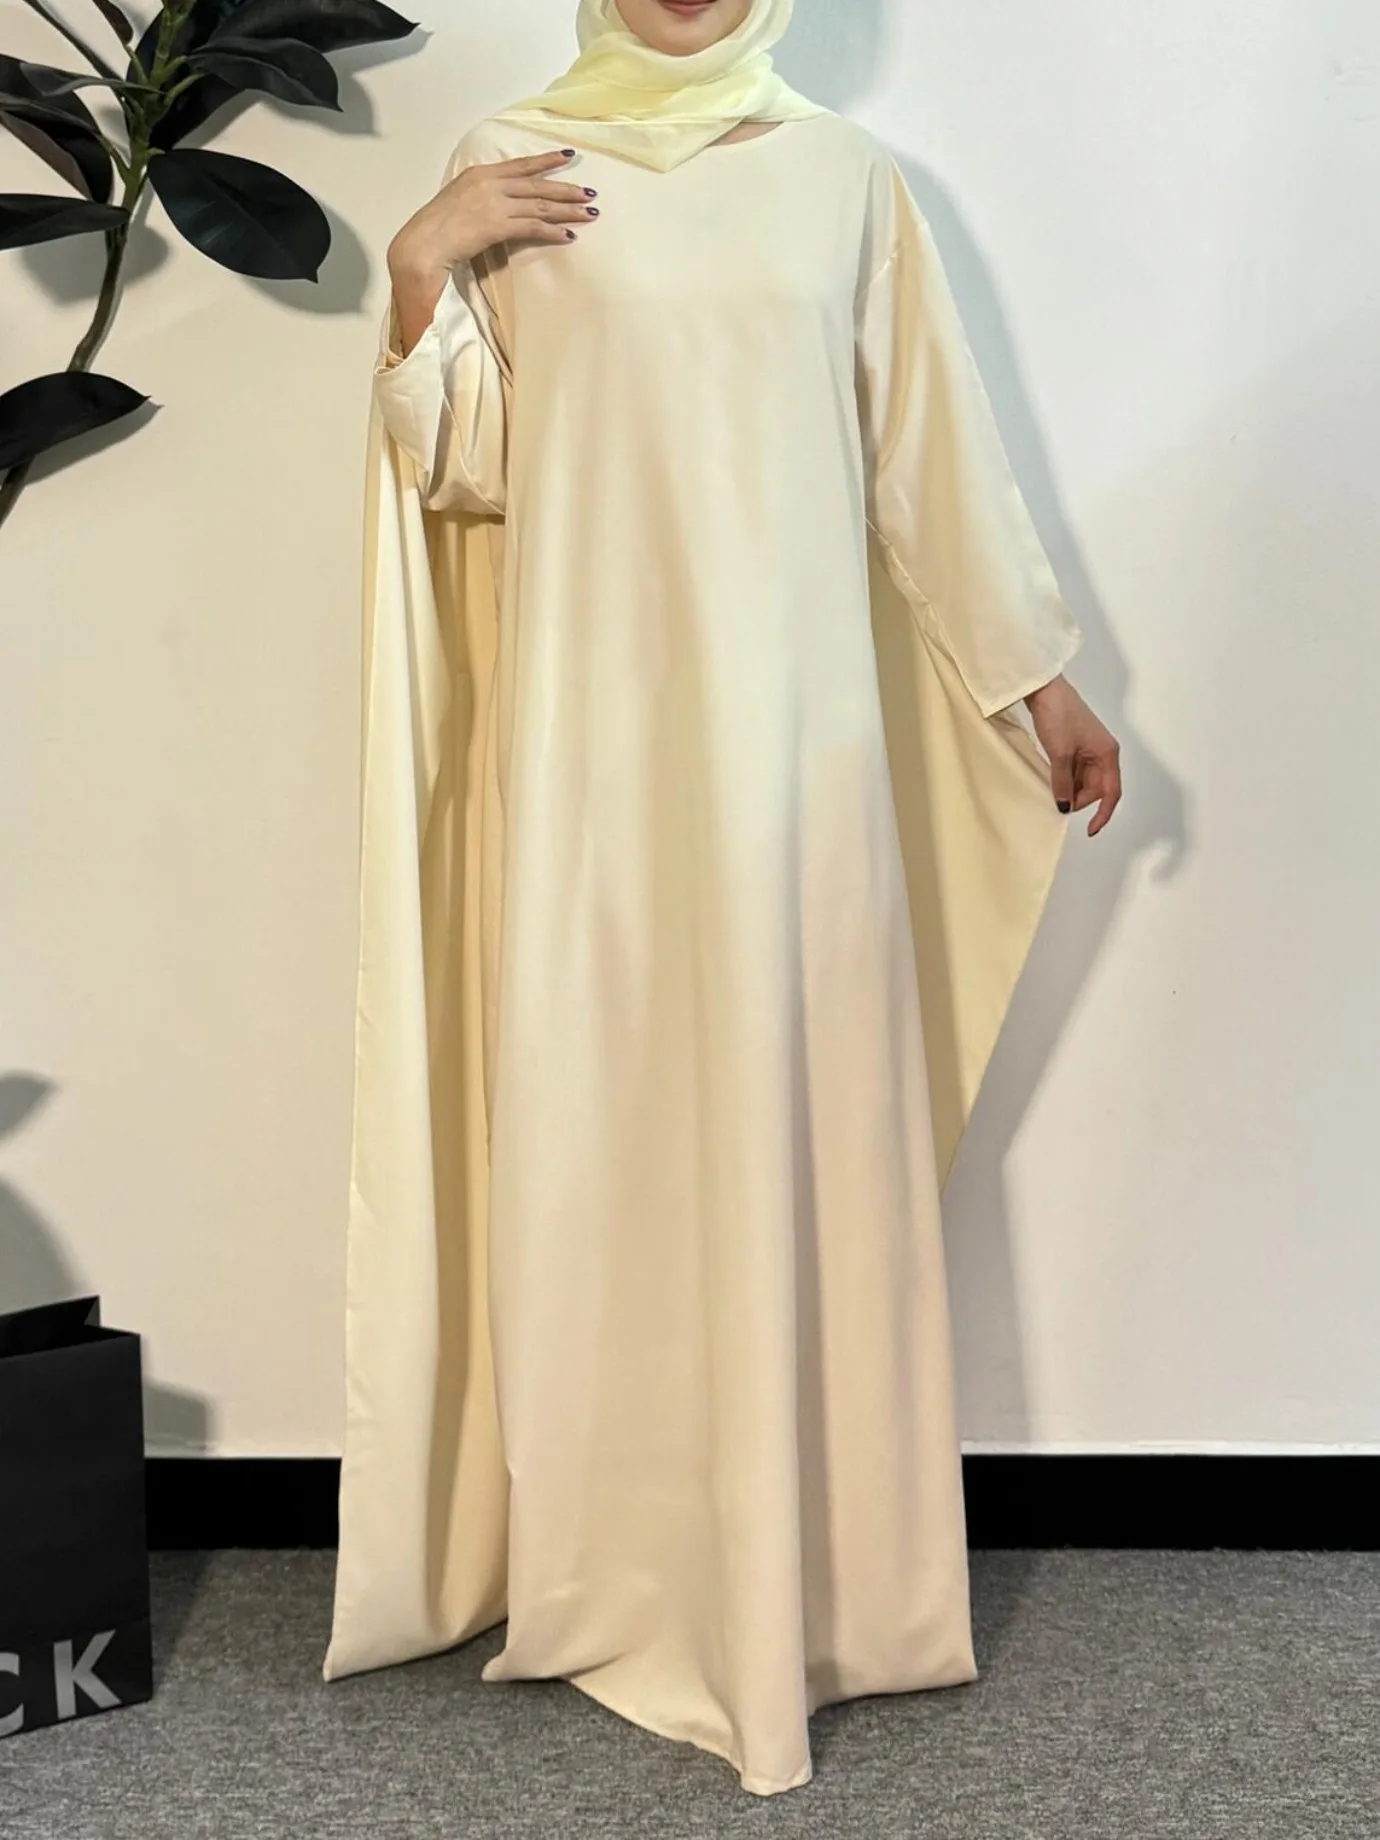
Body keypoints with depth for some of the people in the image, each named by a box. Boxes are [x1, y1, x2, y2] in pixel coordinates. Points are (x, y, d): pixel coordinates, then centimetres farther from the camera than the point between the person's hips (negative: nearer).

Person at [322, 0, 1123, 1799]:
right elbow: (459, 468, 4)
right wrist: (421, 272, -11)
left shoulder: (845, 174, 10)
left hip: (790, 721, 1)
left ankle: (799, 1569, 16)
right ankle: (609, 1570, 14)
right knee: (595, 1110, 1)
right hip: (585, 726, -1)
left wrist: (1037, 680, 11)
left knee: (797, 1120, 2)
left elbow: (931, 449, 12)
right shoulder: (508, 166, 7)